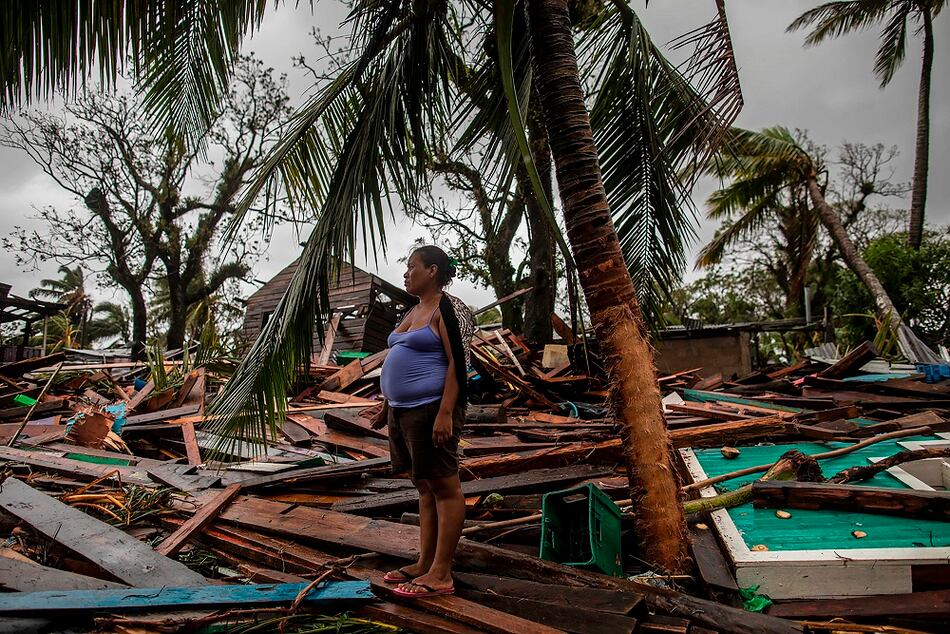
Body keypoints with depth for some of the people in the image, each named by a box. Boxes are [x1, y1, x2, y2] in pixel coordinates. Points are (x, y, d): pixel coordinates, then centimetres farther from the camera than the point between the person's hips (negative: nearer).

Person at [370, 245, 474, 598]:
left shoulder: (448, 309, -9)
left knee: (444, 486, -2)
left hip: (431, 409, -9)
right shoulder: (413, 312, 18)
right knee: (424, 486, 13)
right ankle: (424, 564, 22)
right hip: (404, 411, 9)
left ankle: (440, 575, 3)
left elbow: (458, 364, -16)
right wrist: (386, 407, 22)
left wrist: (445, 413, -23)